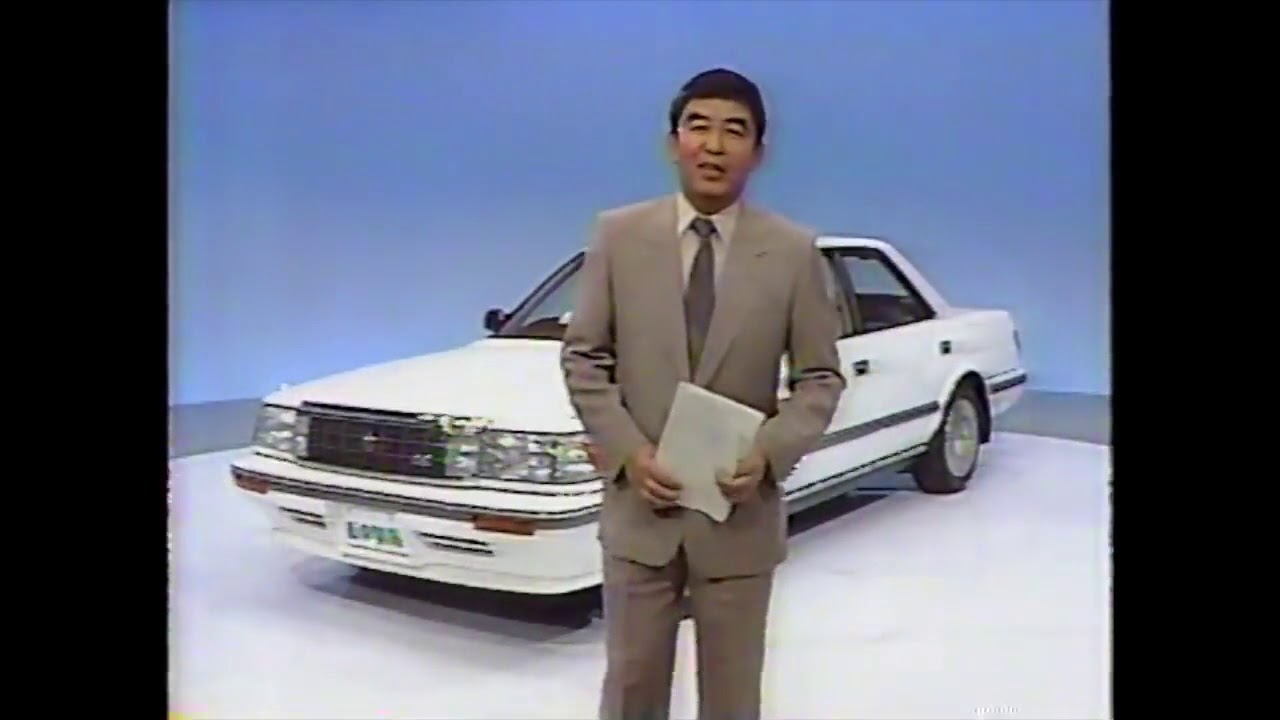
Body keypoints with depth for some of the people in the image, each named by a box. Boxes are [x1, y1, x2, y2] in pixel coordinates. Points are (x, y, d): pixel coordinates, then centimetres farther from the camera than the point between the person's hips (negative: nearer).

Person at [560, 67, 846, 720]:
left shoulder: (793, 251, -4)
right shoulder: (619, 234, -2)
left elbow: (821, 378, -1)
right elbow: (583, 358, 0)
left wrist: (769, 453, -17)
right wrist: (627, 451, -14)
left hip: (742, 515, 0)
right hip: (638, 507, 1)